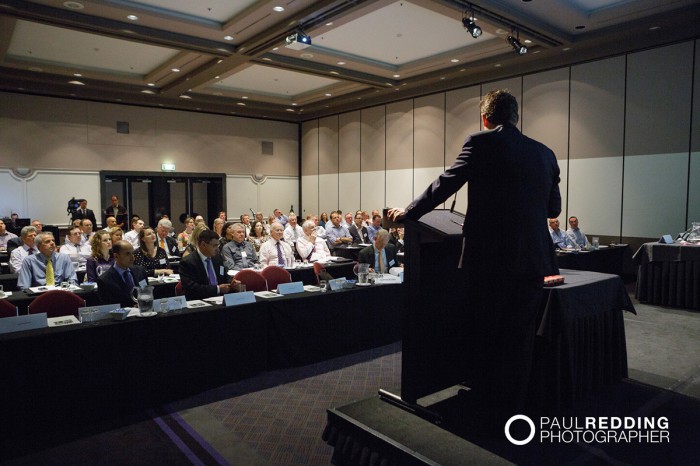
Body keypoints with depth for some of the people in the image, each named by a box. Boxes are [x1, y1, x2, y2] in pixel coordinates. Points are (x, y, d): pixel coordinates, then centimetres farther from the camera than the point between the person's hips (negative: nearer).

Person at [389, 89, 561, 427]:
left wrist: (407, 212, 13)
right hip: (533, 259, 5)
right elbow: (553, 208, 17)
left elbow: (445, 185, -1)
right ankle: (513, 414, 27)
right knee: (519, 341, 14)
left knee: (483, 339, 11)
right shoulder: (544, 153, 10)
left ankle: (487, 414, 25)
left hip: (490, 257, -4)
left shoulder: (481, 144, -5)